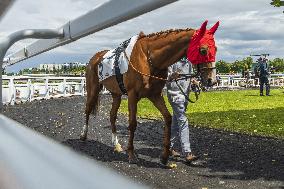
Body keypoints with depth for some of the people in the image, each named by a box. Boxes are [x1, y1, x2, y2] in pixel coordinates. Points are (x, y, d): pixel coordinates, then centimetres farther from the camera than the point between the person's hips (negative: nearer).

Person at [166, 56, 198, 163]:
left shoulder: (188, 62, 14)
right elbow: (166, 78, -12)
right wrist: (172, 76, -33)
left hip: (184, 95, 8)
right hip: (175, 94, -8)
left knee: (176, 122, 13)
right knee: (183, 122, -14)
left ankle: (171, 148, 22)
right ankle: (187, 153, -16)